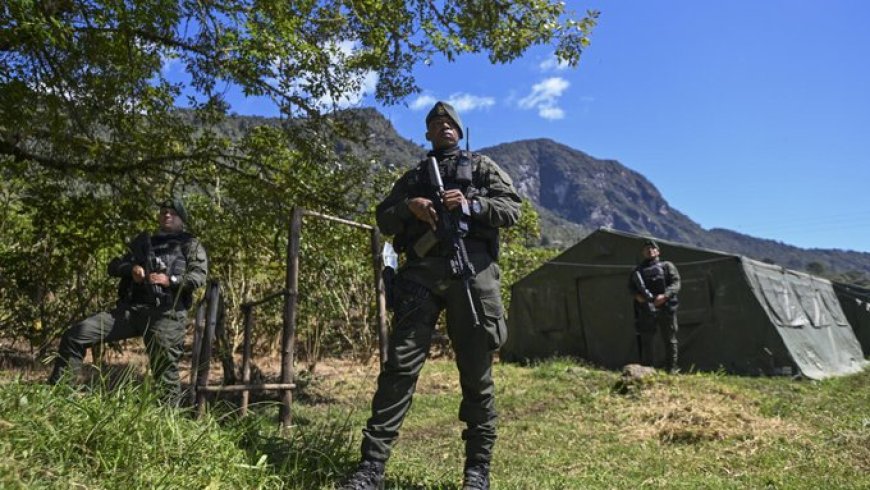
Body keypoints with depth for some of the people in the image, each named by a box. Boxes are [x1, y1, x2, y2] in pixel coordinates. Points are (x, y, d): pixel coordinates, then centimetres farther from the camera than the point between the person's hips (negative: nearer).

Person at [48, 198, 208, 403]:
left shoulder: (190, 245, 12)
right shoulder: (143, 241, 27)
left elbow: (199, 276, -2)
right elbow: (113, 266, 22)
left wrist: (170, 280, -16)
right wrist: (131, 268, 0)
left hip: (165, 313, -5)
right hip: (130, 309, 5)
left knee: (164, 366, -6)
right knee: (75, 335, -4)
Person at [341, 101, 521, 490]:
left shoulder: (482, 167, 19)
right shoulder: (412, 176, 26)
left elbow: (512, 209, 7)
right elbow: (384, 219, 18)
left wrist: (469, 205, -10)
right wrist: (410, 206, -4)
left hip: (471, 270, -1)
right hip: (420, 273, 2)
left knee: (476, 373, 2)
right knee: (399, 366, -7)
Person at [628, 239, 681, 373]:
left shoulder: (667, 266, 10)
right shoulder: (638, 269, 19)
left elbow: (676, 283, -2)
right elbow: (631, 286, 17)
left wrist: (665, 295, -20)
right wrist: (637, 295, -6)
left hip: (665, 308, -2)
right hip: (646, 310, 2)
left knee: (670, 340, 2)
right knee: (645, 340, 2)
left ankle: (671, 371, 10)